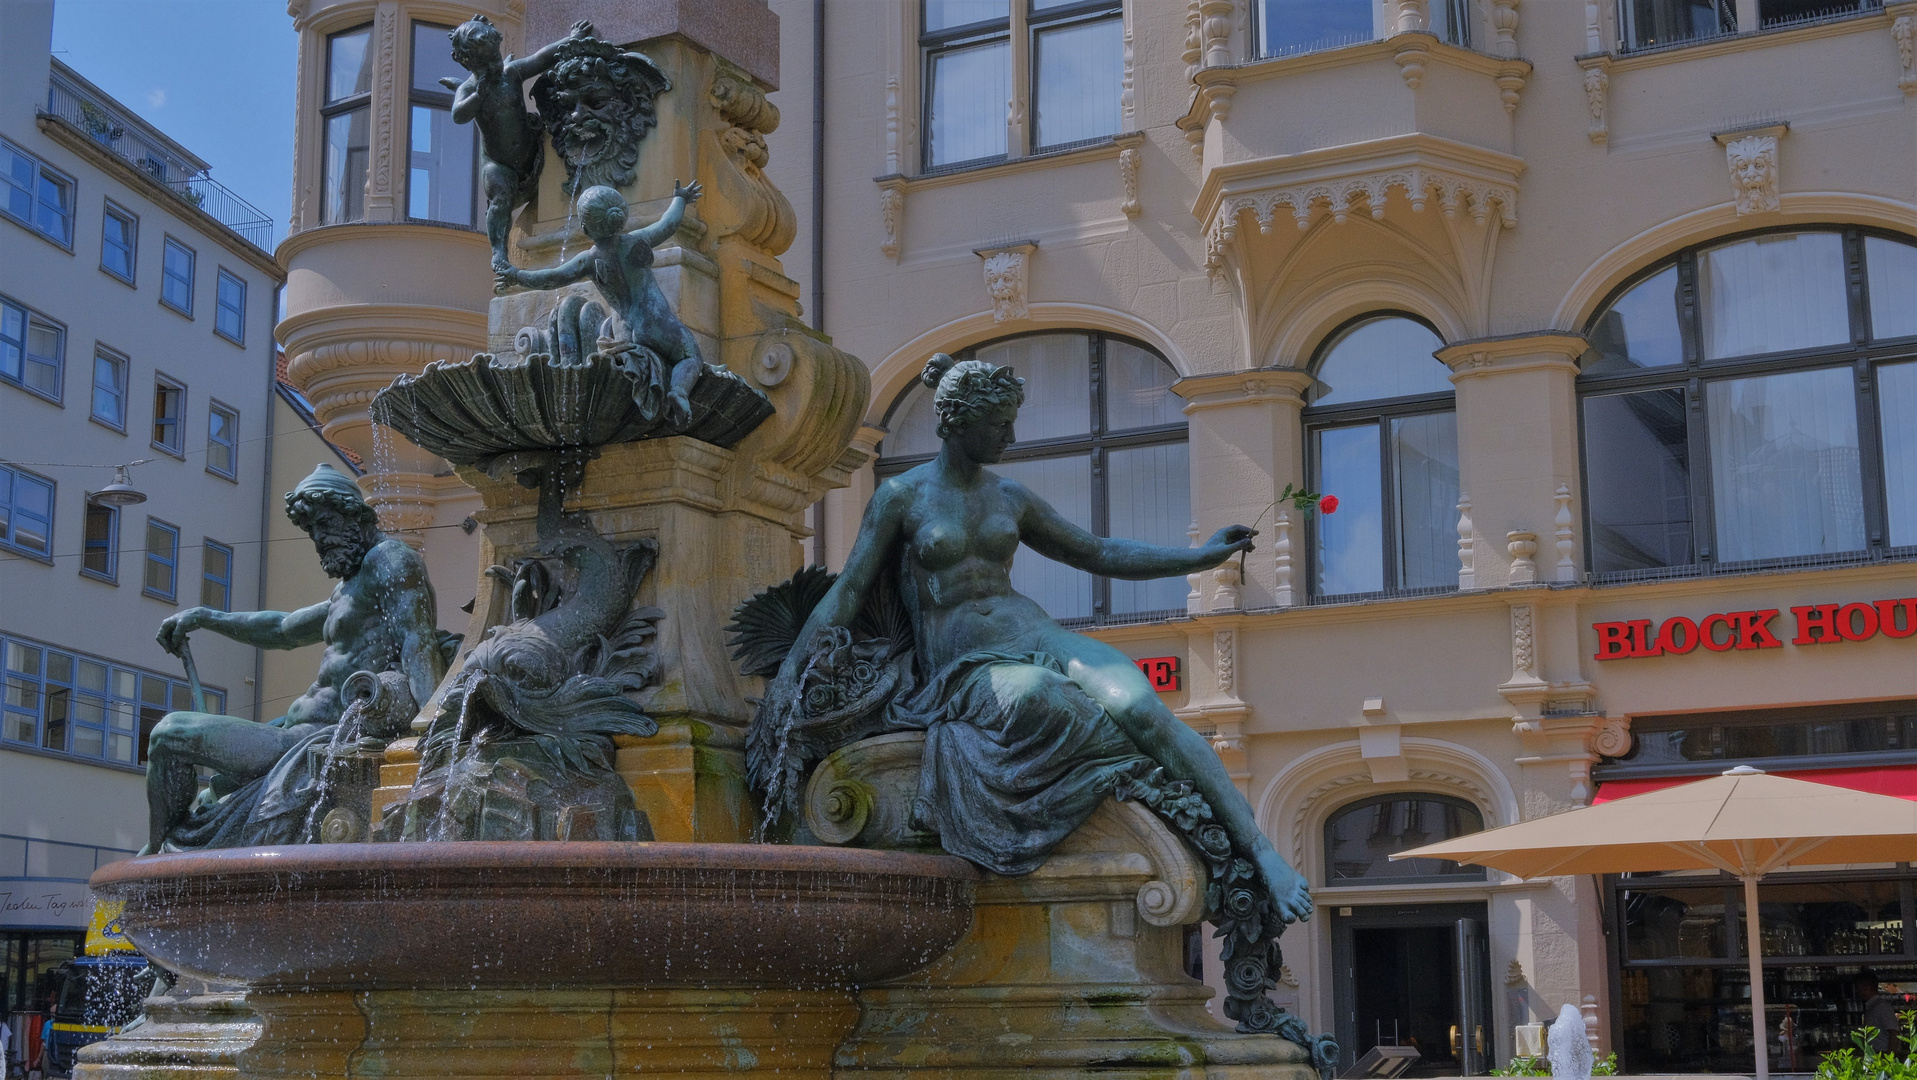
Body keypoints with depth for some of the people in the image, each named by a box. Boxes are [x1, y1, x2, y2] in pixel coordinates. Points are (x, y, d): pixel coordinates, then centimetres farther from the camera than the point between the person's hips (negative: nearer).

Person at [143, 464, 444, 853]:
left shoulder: (390, 559, -11)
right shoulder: (350, 588, 21)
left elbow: (419, 645, -25)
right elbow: (283, 629, 36)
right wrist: (204, 617, 34)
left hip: (322, 738, -11)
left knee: (170, 734, -2)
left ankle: (160, 857, 9)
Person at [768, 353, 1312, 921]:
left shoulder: (1009, 496, 15)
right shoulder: (901, 496, 3)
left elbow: (1097, 553, 22)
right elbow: (847, 592, 2)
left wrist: (1200, 556, 14)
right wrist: (789, 674, -9)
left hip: (1037, 637, 4)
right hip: (966, 672, -4)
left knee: (1144, 708, -26)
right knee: (1037, 696, -41)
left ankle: (1262, 852, -30)